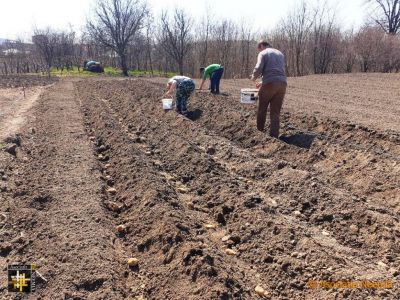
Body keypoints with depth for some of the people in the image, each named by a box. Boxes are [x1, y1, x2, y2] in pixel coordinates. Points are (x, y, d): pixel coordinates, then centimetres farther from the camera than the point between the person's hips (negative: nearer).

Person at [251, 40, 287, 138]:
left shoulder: (263, 53, 4)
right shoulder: (280, 53, 24)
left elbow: (258, 68, -11)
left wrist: (254, 77, 11)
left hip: (270, 84, -5)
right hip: (282, 83, 5)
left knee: (262, 109, 13)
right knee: (275, 112, 6)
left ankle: (259, 131, 24)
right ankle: (274, 136, 2)